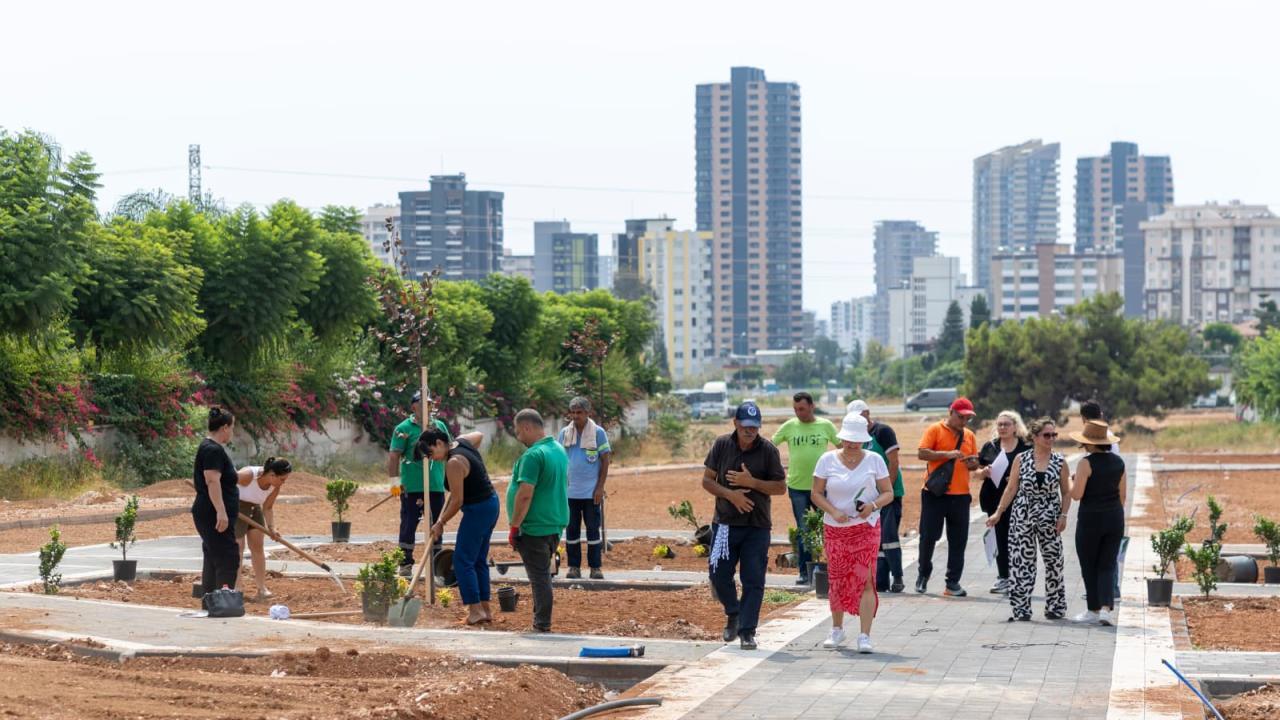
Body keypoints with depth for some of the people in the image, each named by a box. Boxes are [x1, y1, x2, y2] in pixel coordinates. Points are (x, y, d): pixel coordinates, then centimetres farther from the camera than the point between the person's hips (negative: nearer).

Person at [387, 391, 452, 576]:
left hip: (437, 486, 5)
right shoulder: (404, 428, -4)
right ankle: (405, 564, 5)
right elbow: (394, 455, -8)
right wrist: (394, 481, -16)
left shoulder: (440, 426, 12)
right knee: (409, 524, -2)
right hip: (412, 487, -5)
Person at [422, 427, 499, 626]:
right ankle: (485, 609, 15)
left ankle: (476, 609, -10)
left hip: (478, 510, -10)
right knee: (479, 561, 14)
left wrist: (440, 523, -9)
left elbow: (457, 501, -19)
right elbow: (480, 435, 30)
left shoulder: (453, 463, -21)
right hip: (490, 504, 10)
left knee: (463, 561, -7)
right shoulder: (462, 441, 6)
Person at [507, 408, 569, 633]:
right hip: (555, 525, 9)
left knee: (539, 576, -3)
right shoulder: (559, 450, 11)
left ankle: (542, 626, 1)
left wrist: (514, 526, -16)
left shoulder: (533, 456, -19)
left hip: (535, 528, -9)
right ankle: (542, 621, 22)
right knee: (543, 574, 17)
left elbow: (525, 494, -23)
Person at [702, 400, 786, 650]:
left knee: (753, 580, -2)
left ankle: (747, 631, 5)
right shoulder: (722, 445, 1)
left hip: (757, 526, -1)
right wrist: (730, 494, -14)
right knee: (719, 574, 1)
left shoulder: (768, 450, -3)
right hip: (725, 523, 1)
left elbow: (781, 487, -2)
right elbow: (707, 480, 3)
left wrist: (752, 482, -16)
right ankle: (733, 614, 28)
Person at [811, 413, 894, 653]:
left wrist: (873, 505, -18)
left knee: (865, 579, -11)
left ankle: (865, 636, -13)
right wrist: (834, 512, -15)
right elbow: (817, 494, 1)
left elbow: (888, 493, 3)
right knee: (837, 580, 9)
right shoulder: (828, 460, 0)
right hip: (835, 529, 1)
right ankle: (837, 629, 27)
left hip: (866, 528, -1)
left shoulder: (874, 460, 0)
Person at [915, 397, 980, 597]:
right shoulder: (935, 430, -2)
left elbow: (975, 462, 18)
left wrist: (973, 464, -6)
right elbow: (921, 453, -12)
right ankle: (923, 573, 23)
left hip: (960, 495, 4)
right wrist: (947, 454, -21)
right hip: (934, 493, -4)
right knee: (928, 535, 2)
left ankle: (953, 582, 7)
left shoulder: (969, 436, 13)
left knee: (958, 541, 2)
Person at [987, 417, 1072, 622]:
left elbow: (1066, 492, 5)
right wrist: (998, 513, 2)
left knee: (1053, 561, 3)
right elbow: (1011, 489, 5)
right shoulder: (1021, 460, 0)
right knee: (1021, 562, -2)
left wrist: (1063, 516, -6)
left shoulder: (1060, 462, 2)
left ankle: (1055, 607, 15)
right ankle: (1021, 609, 3)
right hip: (1022, 518, -1)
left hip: (1049, 520, 1)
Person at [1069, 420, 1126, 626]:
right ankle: (1106, 607, -9)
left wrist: (1071, 483, 6)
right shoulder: (1118, 462, 6)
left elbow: (1076, 495, -15)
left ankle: (1093, 610, 14)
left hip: (1090, 518, -5)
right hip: (1114, 516, 5)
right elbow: (1122, 495, 11)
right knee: (1107, 566, 7)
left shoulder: (1086, 463, -13)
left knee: (1089, 566, 9)